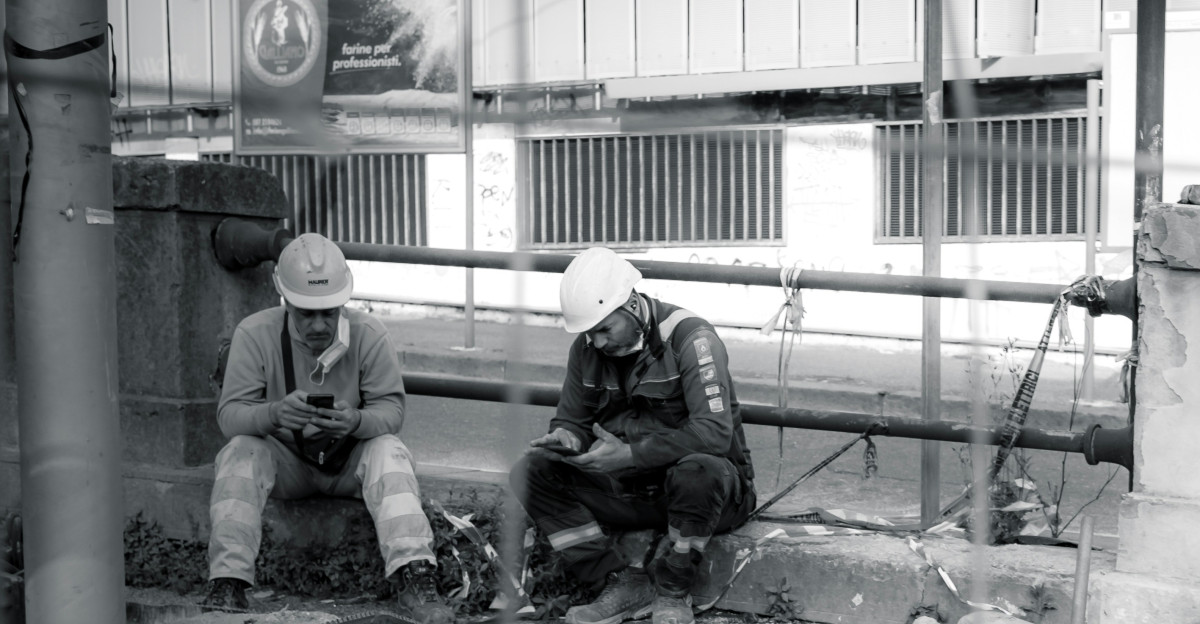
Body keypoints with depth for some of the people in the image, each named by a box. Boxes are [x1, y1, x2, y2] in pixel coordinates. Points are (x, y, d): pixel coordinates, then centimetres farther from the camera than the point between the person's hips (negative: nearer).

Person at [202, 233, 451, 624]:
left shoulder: (369, 334, -13)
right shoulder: (254, 334, -13)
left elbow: (392, 408, -14)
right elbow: (230, 415, -17)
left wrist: (357, 421, -39)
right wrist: (273, 414, -41)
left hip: (351, 462, 0)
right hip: (284, 462, 0)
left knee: (389, 451, -30)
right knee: (240, 453, -29)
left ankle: (416, 579, -38)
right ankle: (226, 584, -30)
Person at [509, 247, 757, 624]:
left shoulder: (690, 338, -17)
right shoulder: (587, 349, 2)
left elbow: (714, 433, -28)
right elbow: (571, 420, 12)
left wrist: (629, 454, -33)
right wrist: (566, 439, -14)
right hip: (629, 490, 6)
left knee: (699, 469, -41)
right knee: (530, 473, -11)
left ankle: (673, 593, -15)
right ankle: (626, 581, -12)